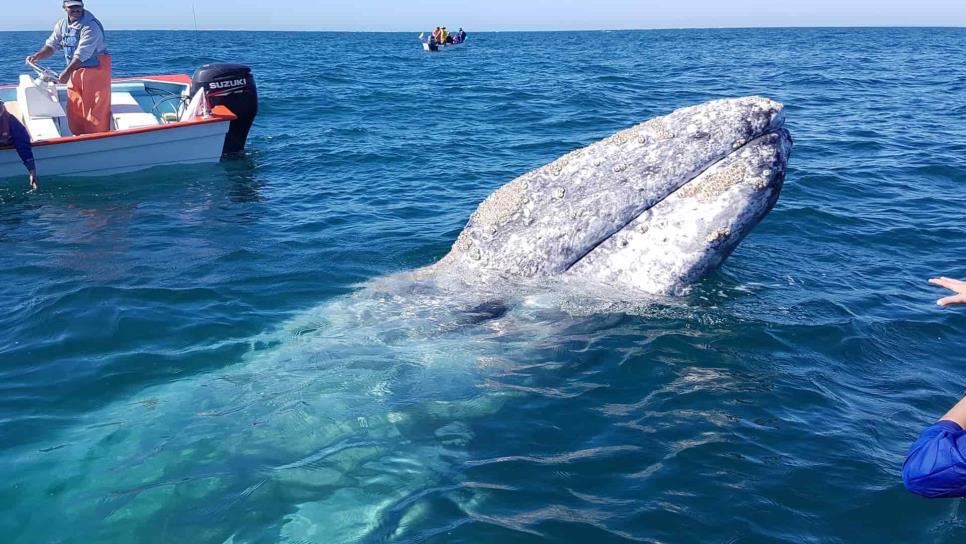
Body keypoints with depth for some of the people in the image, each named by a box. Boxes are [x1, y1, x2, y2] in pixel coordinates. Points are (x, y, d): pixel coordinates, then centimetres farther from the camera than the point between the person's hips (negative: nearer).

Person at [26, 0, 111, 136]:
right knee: (74, 108, 11)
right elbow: (52, 45, 8)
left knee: (96, 109, -6)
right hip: (75, 70, 7)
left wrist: (67, 72, -30)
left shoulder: (90, 26, -20)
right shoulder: (62, 24, 5)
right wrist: (37, 56, -10)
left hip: (95, 70, -7)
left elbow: (82, 54, -26)